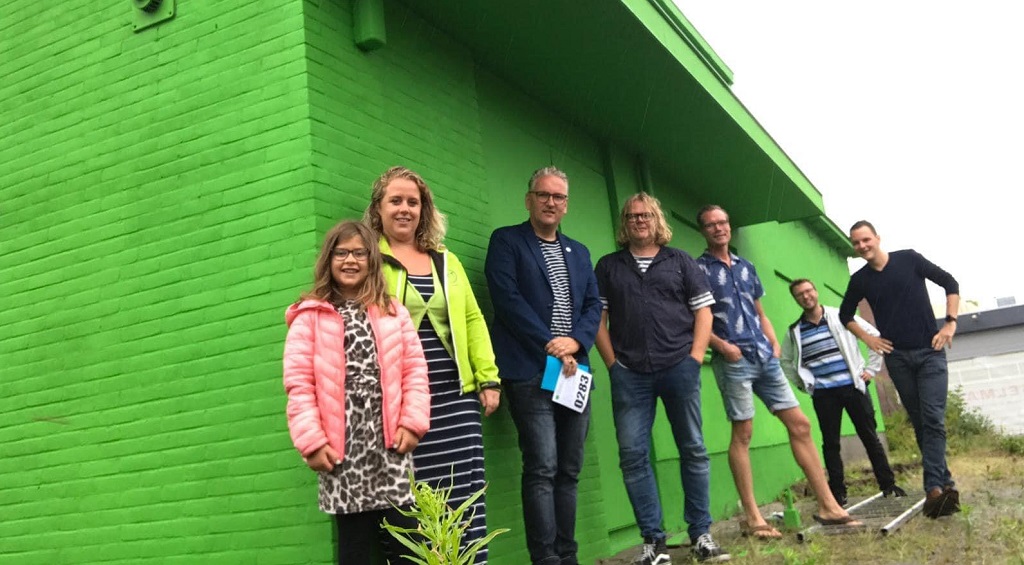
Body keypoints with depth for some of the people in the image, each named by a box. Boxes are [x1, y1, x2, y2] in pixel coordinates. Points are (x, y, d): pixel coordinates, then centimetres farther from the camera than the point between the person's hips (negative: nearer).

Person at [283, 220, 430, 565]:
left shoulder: (393, 312, 12)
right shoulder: (310, 317, 2)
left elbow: (414, 370, 8)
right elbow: (299, 383, -3)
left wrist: (413, 422, -3)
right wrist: (312, 441, -9)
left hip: (389, 440, 2)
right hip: (343, 446, -2)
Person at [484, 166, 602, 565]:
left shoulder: (579, 253, 21)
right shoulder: (506, 241, 3)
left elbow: (594, 305, 13)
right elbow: (507, 299, -9)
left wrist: (575, 342, -7)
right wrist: (551, 347, -13)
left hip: (574, 372, 6)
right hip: (530, 371, -5)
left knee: (569, 470, 7)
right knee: (542, 468, -10)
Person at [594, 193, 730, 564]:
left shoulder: (680, 262, 12)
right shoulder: (607, 267, 13)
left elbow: (703, 311, 8)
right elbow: (598, 318, 8)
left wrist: (695, 357, -4)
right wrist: (613, 363, -2)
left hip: (679, 367, 0)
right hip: (629, 374, 1)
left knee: (693, 449, 3)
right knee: (632, 455, -3)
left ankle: (701, 534, 14)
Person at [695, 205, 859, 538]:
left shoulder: (745, 267, 18)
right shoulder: (698, 269, 0)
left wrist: (774, 342, 8)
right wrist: (721, 344, -17)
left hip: (764, 357, 6)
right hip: (733, 360, -6)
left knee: (799, 424, 4)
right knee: (742, 432, -4)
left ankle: (828, 506, 10)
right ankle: (753, 518, 3)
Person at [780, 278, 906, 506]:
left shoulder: (842, 317, 2)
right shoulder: (795, 332, 6)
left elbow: (875, 336, 5)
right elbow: (786, 362, 19)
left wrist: (871, 369, 1)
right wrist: (803, 384, 8)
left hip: (853, 386, -1)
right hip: (823, 394, 1)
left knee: (870, 437, 4)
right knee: (830, 443, 3)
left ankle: (888, 484, 13)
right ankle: (838, 493, 10)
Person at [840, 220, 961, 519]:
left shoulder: (909, 259, -2)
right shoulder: (859, 280, 4)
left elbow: (949, 283, 4)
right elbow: (845, 315, 19)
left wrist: (950, 323, -4)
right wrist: (867, 338, 6)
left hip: (930, 352, -3)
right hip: (897, 357, 3)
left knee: (933, 420, -14)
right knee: (920, 423, 5)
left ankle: (934, 489, -19)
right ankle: (945, 483, 12)